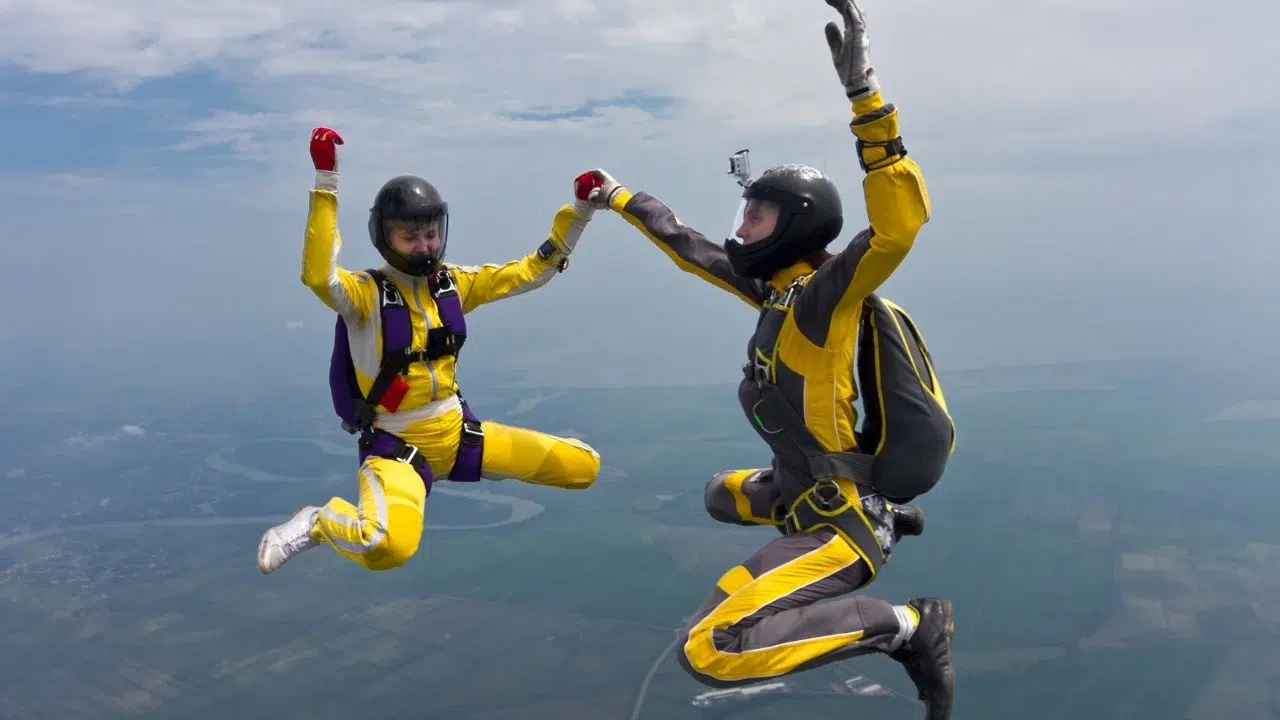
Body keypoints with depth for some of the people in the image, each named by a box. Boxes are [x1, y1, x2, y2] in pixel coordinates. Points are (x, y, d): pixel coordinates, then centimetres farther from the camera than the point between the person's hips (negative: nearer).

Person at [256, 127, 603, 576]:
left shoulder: (455, 283, 1)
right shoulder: (366, 294, -15)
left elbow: (535, 270, 7)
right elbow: (319, 278, -37)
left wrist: (579, 211, -2)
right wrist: (326, 182, -40)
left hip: (457, 431, 6)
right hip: (397, 446, -6)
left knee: (583, 466, 4)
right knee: (389, 547, -38)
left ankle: (473, 465, 26)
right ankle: (316, 523, -4)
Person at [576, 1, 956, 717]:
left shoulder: (823, 295, -20)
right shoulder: (782, 287, 2)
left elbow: (902, 223, -37)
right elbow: (695, 251, 15)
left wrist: (863, 87, -41)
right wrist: (622, 200, 25)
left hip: (838, 527, -9)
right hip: (815, 487, 9)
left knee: (707, 652, -24)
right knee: (722, 495, 39)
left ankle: (903, 624, -11)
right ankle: (884, 510, 29)